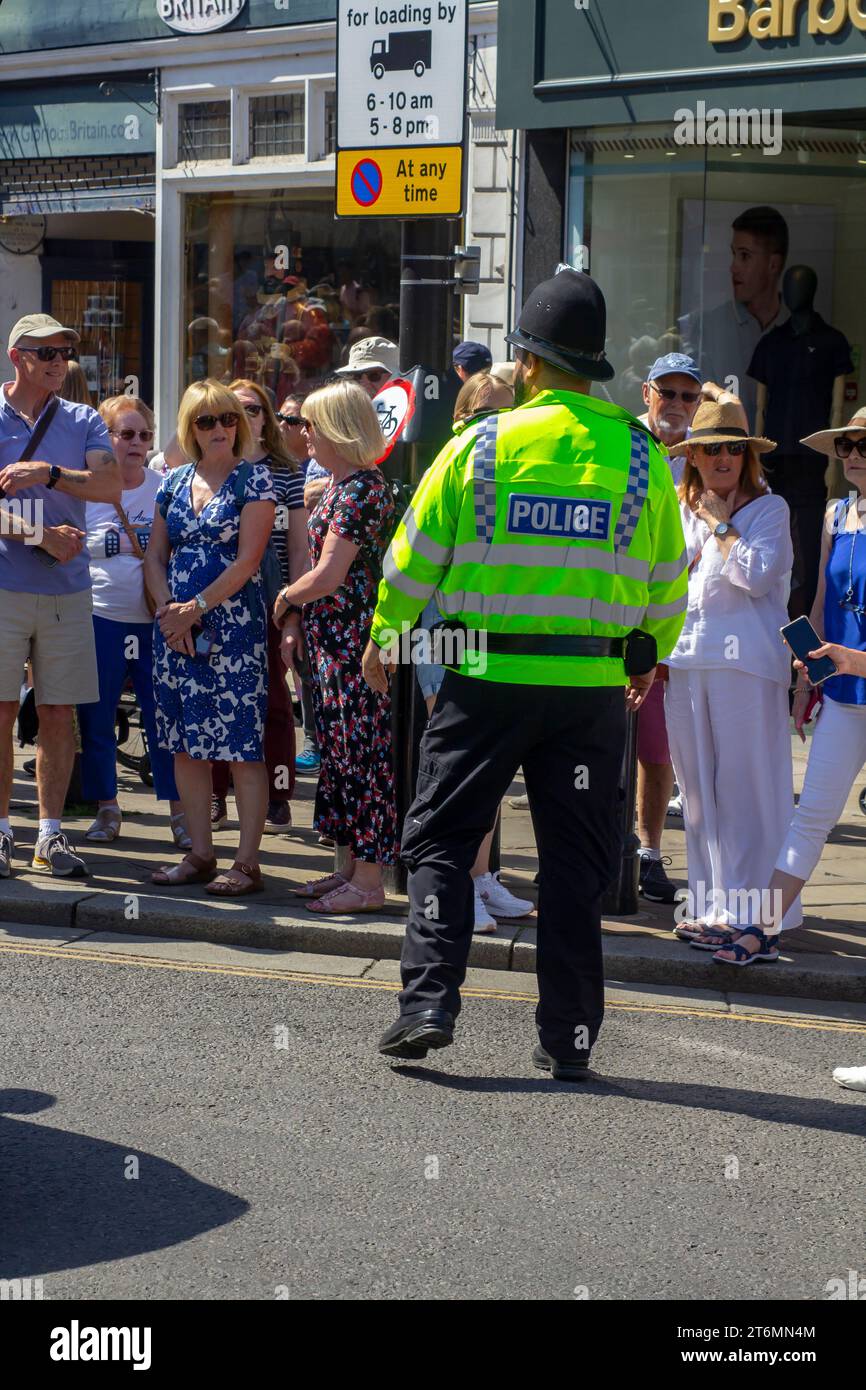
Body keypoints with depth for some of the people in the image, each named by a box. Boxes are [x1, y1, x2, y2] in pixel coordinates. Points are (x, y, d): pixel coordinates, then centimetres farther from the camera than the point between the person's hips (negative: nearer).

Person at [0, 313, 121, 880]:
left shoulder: (84, 421, 10)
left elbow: (111, 485, -6)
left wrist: (48, 473, -18)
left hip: (67, 588, 2)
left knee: (59, 715, 4)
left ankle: (51, 833, 12)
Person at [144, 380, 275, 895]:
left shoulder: (254, 480, -2)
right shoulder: (174, 482, 13)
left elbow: (247, 561, -9)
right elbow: (155, 556, 13)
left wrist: (196, 609, -13)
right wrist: (168, 609, -4)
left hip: (234, 625, -6)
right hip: (176, 629, 6)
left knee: (243, 745, -6)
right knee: (187, 744, 8)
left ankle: (248, 862, -3)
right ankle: (200, 855, 16)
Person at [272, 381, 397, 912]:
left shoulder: (359, 490, -16)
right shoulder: (340, 485, 16)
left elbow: (328, 576, -20)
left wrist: (285, 601, -3)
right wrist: (296, 620, 7)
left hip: (353, 636, -10)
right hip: (333, 637, 10)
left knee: (358, 750, -6)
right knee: (343, 748, 13)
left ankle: (368, 883, -2)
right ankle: (355, 866, 20)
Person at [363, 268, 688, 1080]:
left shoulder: (478, 447, -3)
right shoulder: (641, 456, 1)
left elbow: (414, 557, 3)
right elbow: (667, 579, 10)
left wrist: (384, 639, 19)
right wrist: (650, 655, 27)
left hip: (485, 676, -1)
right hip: (593, 684, 2)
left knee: (440, 838, 10)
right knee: (574, 861, 8)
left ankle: (428, 1002, -1)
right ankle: (567, 1040, 11)